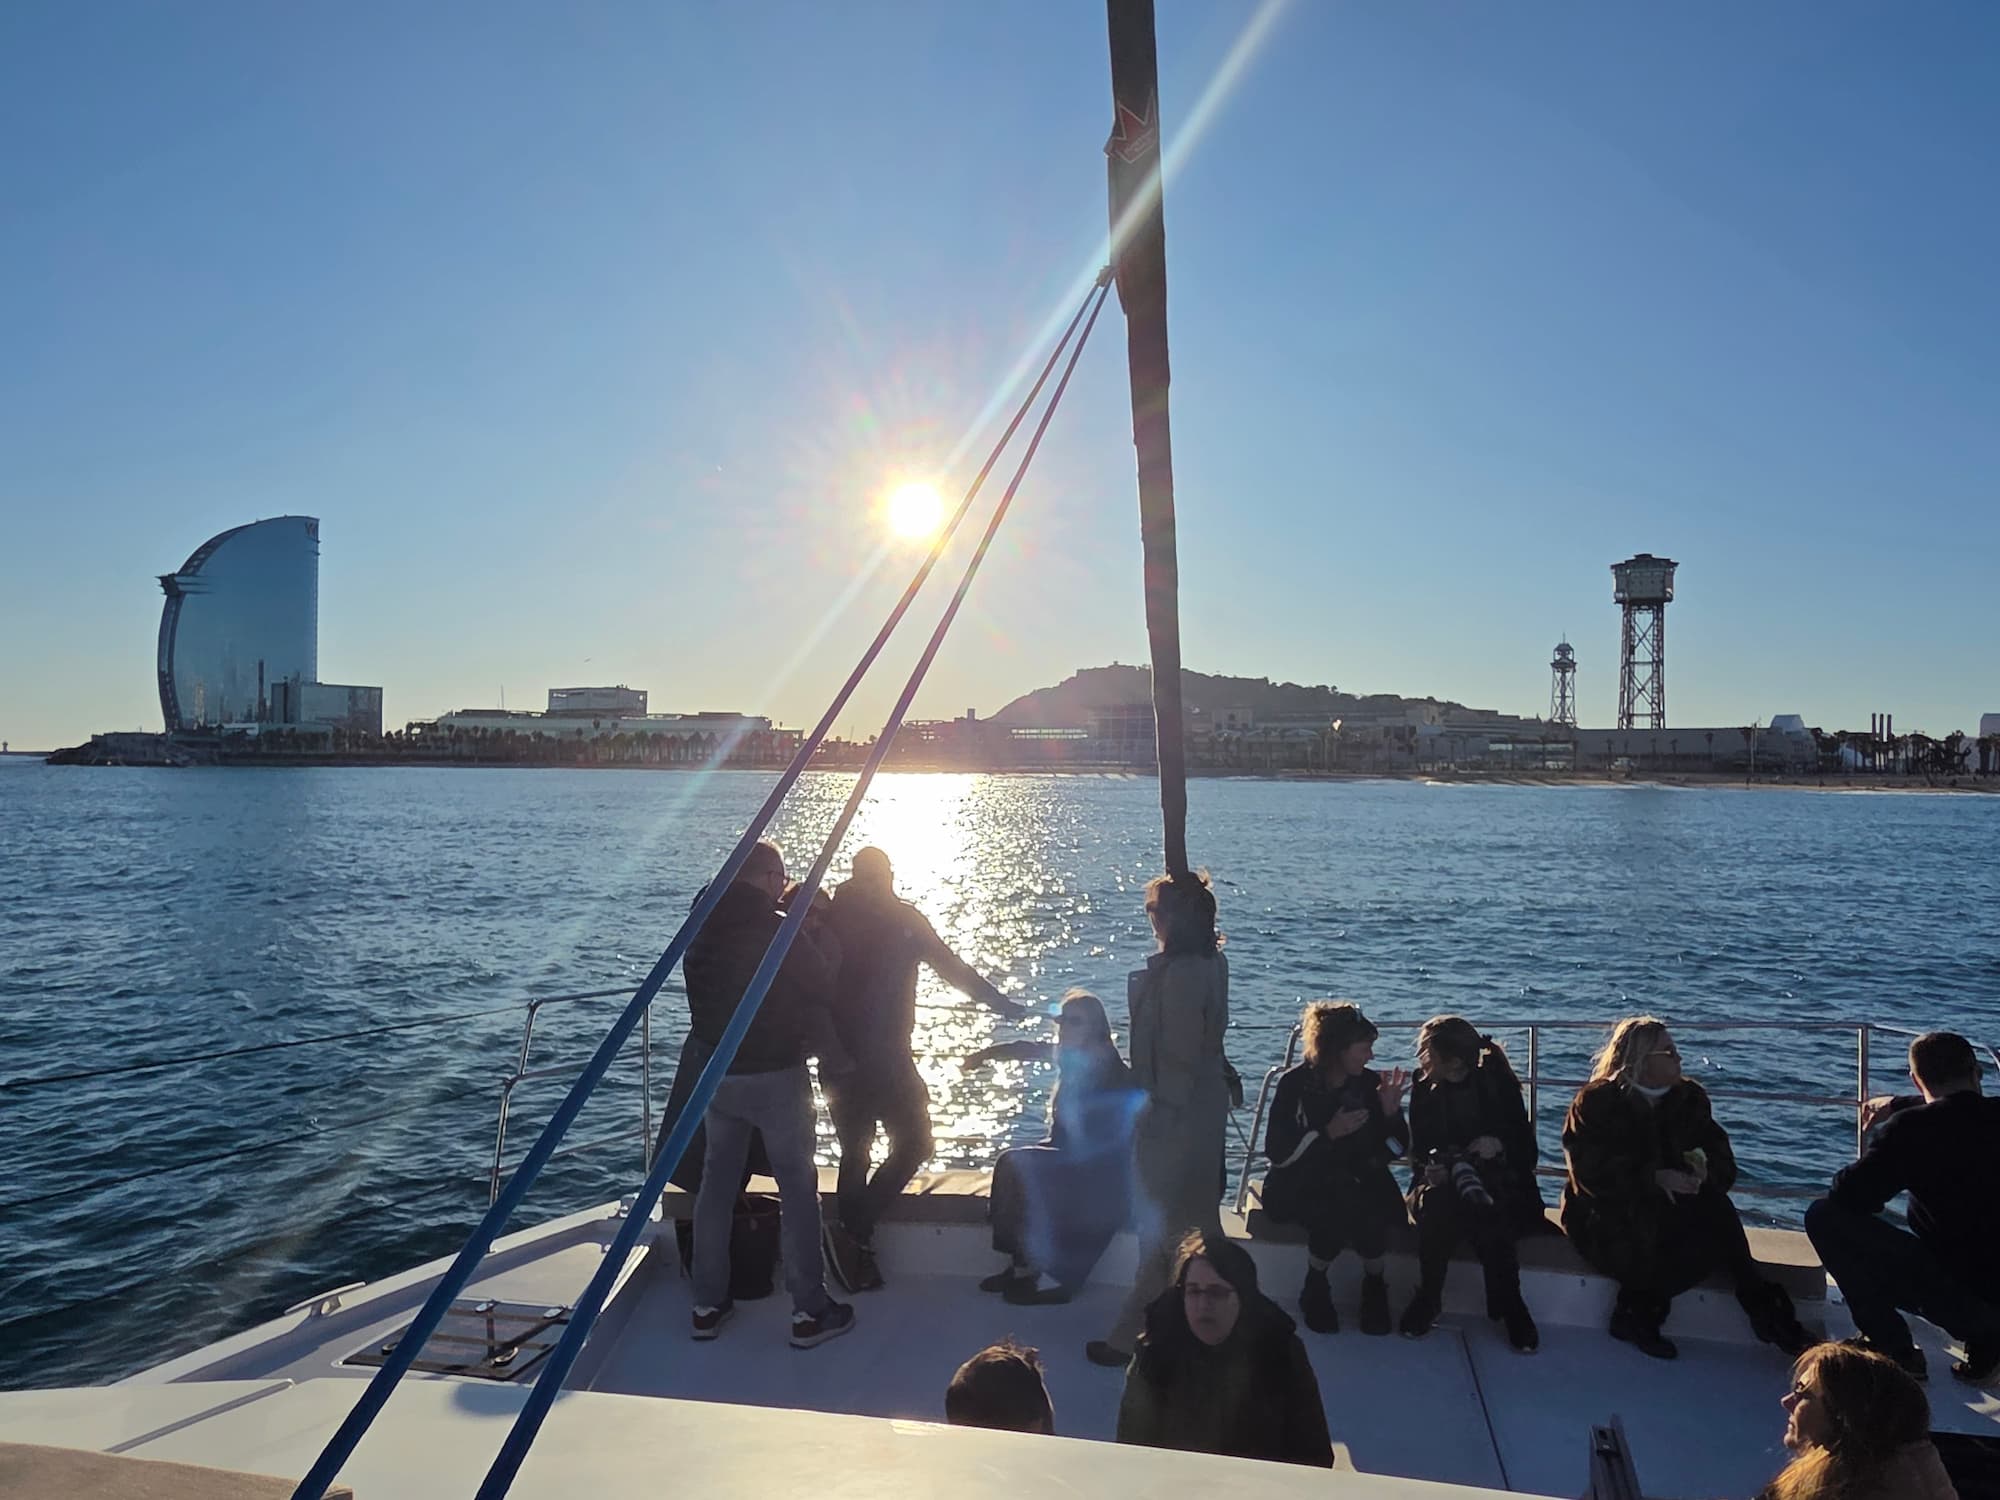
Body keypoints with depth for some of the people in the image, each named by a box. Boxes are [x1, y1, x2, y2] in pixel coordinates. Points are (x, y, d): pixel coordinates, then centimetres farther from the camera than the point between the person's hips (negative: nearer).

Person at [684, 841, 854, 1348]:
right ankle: (809, 1311, 7)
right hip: (775, 1075, -6)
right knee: (797, 1184, 4)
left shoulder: (703, 930, 1)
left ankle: (708, 1304, 21)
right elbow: (825, 987, -9)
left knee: (716, 1181, 15)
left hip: (714, 1073, 6)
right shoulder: (779, 932, -17)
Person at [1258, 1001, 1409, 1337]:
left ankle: (1374, 1286, -1)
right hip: (1298, 1187, -3)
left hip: (1357, 1185, 3)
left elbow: (1397, 1147, 5)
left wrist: (1391, 1112, -13)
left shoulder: (1371, 1083, 2)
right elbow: (1277, 1152, -14)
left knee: (1371, 1212, -29)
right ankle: (1315, 1290, -7)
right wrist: (1329, 1133, -23)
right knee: (1335, 1210, -33)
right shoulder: (1295, 1084, -8)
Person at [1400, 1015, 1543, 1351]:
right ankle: (1427, 1300, -18)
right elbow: (1420, 1153, 4)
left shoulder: (1499, 1086, 1)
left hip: (1497, 1188, -1)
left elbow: (1525, 1152, 0)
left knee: (1488, 1214, -35)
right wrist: (1433, 1168, -18)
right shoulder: (1424, 1090, 6)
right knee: (1434, 1203, -34)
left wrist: (1499, 1146, -20)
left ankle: (1508, 1306, -14)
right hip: (1442, 1186, 1)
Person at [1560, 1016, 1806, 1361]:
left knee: (1715, 1212, -29)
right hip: (1606, 1214, -4)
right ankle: (1760, 1306, -24)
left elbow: (1723, 1164, 5)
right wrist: (1655, 1178, -28)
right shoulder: (1595, 1102, -5)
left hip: (1670, 1208, 4)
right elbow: (1591, 1171, -17)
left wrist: (1704, 1170, -20)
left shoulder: (1690, 1098, 11)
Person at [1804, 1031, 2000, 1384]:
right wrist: (1897, 1105, 46)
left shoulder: (1910, 1128, -15)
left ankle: (1894, 1349, 3)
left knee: (1824, 1216, -4)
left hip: (1956, 1296, -7)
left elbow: (1846, 1196, -13)